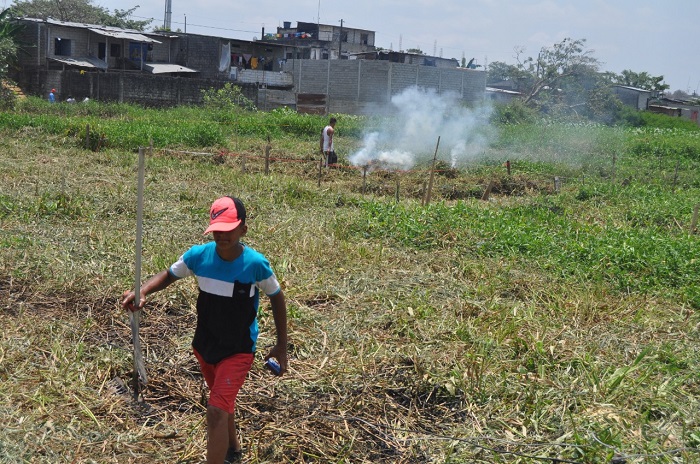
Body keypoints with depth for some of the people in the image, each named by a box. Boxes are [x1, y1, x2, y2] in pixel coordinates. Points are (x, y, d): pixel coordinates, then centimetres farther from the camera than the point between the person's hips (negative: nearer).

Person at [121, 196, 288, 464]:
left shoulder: (255, 264, -23)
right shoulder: (199, 255, -16)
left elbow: (277, 299, -7)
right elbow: (169, 275, 2)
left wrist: (281, 346, -1)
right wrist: (142, 292, -19)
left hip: (238, 350, -5)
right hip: (205, 344, 5)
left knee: (216, 411, -17)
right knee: (222, 402, 27)